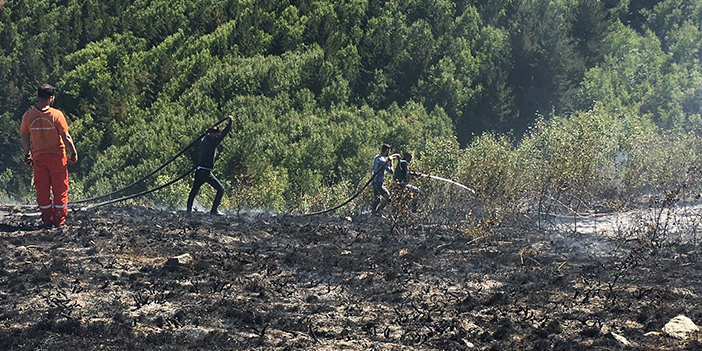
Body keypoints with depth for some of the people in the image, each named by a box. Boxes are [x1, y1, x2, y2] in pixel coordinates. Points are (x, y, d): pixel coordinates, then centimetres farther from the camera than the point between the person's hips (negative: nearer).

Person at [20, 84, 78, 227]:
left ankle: (47, 220, 14)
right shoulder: (56, 115, -14)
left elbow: (25, 139, 3)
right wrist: (73, 153, 1)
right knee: (60, 189, 7)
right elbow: (66, 137, -12)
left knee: (42, 190, 11)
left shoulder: (28, 116, -4)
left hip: (38, 157, 3)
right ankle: (59, 220, 9)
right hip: (57, 156, -3)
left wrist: (27, 155, 16)